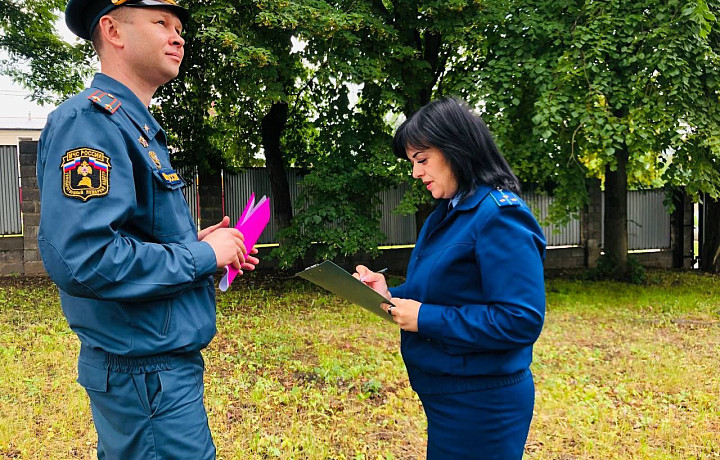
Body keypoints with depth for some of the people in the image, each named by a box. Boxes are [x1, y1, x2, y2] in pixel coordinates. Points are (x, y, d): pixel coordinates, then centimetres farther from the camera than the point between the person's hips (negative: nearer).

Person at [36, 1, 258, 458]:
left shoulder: (138, 127, 14)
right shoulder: (90, 121, -18)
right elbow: (79, 258, -30)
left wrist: (196, 242, 6)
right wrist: (201, 256, -19)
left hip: (162, 361, 10)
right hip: (146, 373, -10)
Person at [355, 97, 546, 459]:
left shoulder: (500, 217, -21)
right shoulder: (446, 215, 8)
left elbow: (522, 320, -26)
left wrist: (426, 318, -23)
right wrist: (391, 294, -2)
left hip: (480, 402, -9)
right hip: (445, 392, 9)